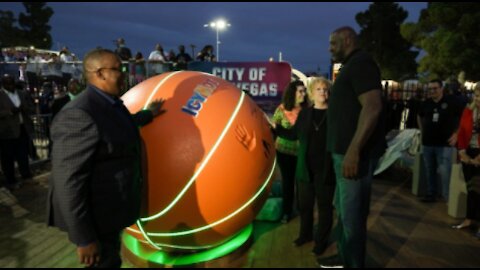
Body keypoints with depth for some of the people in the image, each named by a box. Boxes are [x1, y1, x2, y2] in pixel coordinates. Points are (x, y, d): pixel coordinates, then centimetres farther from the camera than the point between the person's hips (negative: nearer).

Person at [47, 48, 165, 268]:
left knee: (112, 260, 25)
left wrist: (149, 114, 42)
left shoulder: (110, 103, 4)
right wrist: (84, 239, -23)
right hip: (96, 216, -9)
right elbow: (68, 182, -27)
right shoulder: (79, 115, -26)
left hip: (110, 208, 9)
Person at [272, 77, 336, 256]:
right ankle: (305, 234, 36)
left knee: (324, 206, 11)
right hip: (305, 168, 4)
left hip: (326, 170, -3)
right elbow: (294, 134, 12)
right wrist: (274, 127, 6)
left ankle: (321, 240, 26)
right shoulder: (304, 113, 7)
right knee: (304, 204, 16)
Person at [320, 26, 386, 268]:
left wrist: (353, 150, -27)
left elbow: (373, 106, -22)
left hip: (356, 152, -10)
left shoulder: (361, 62, -10)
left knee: (352, 212, -1)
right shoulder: (351, 66, 20)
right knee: (343, 209, 19)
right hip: (345, 151, 10)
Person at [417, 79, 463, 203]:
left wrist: (456, 134, -5)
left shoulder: (452, 101, -7)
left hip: (444, 144, -4)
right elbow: (419, 117, 24)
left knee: (444, 172, -8)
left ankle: (448, 198, 4)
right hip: (427, 143, 5)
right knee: (429, 171, 12)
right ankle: (431, 194, 25)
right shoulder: (426, 103, 5)